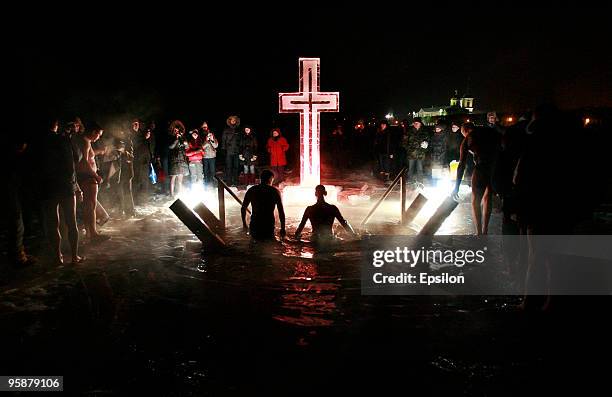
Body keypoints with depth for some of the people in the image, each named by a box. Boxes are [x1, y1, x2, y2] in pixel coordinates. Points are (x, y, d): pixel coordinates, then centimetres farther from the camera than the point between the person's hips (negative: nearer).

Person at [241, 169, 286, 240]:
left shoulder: (251, 190, 6)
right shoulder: (275, 191, -1)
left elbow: (243, 208, 11)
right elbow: (281, 211, -3)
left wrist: (244, 224, 24)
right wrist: (283, 228, 4)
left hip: (255, 225, 2)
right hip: (269, 227, -2)